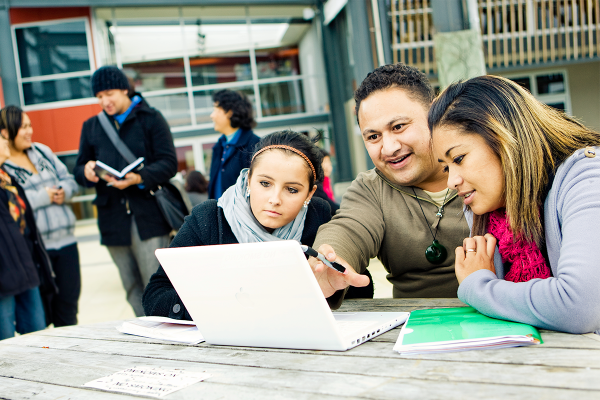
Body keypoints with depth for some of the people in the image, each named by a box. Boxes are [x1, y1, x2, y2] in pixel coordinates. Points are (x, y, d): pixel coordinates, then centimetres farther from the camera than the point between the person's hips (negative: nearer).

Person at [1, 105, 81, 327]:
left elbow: (69, 180, 16)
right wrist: (42, 197, -14)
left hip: (65, 239, 6)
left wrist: (63, 191, -5)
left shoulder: (42, 151, 13)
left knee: (68, 300, 12)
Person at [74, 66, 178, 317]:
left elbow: (168, 163, -4)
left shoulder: (150, 119, 4)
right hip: (113, 218, 4)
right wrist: (87, 172, -10)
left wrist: (139, 178, -21)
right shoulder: (91, 126, 17)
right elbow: (79, 169, 15)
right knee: (132, 288, 8)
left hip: (148, 214, -4)